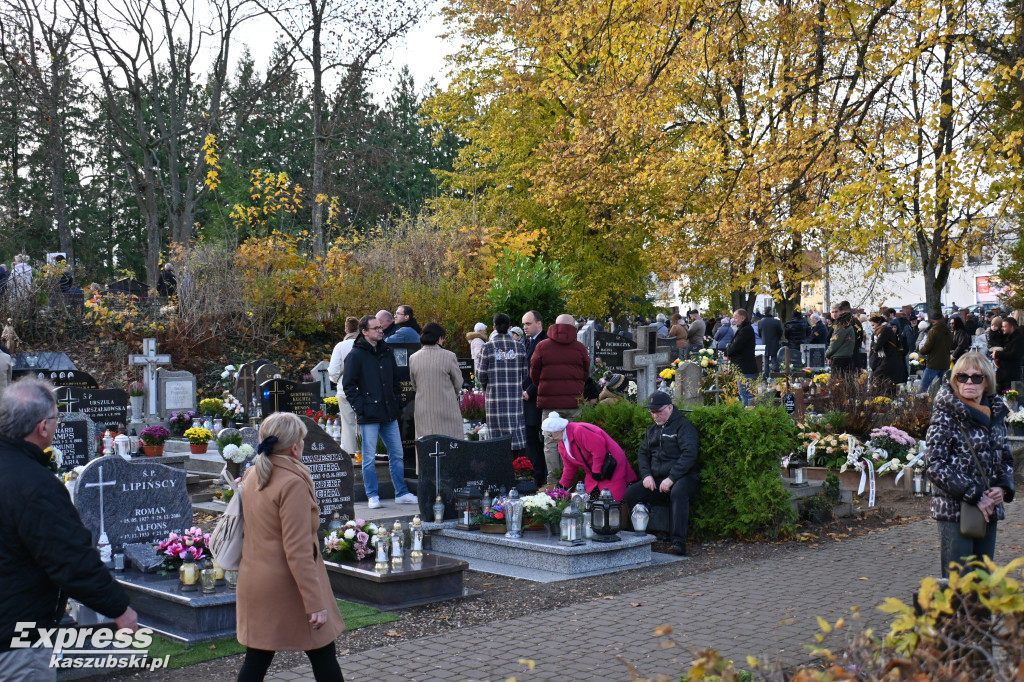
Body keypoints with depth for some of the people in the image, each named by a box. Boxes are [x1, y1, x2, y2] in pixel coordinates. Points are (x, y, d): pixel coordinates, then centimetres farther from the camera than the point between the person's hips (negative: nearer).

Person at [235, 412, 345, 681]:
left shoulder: (253, 475, 5)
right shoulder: (293, 483, -20)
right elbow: (298, 551, -22)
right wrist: (315, 603, -20)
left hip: (255, 584, 8)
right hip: (288, 588, -8)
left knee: (257, 659, 11)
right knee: (323, 656, 7)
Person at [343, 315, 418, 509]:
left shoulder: (387, 352, 12)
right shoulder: (356, 355, -6)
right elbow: (348, 385, -7)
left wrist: (397, 402, 11)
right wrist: (360, 406, -13)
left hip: (389, 414, 6)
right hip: (369, 416, -6)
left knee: (397, 455, 9)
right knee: (369, 458, 2)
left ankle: (402, 493, 18)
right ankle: (372, 496, 11)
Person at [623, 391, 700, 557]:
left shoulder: (683, 426, -3)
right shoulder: (652, 430, 20)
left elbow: (689, 454, -15)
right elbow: (642, 454, 21)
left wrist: (671, 478, -21)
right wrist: (646, 475, 0)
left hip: (683, 477, -6)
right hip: (657, 480, 6)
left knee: (678, 492, -39)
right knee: (631, 493, -16)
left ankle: (679, 543, -41)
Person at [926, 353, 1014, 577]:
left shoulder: (995, 413, 11)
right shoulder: (946, 415, -8)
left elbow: (1006, 458, 20)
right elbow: (936, 466, -14)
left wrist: (1003, 487, -1)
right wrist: (974, 496, -17)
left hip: (988, 509, 6)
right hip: (954, 510, -6)